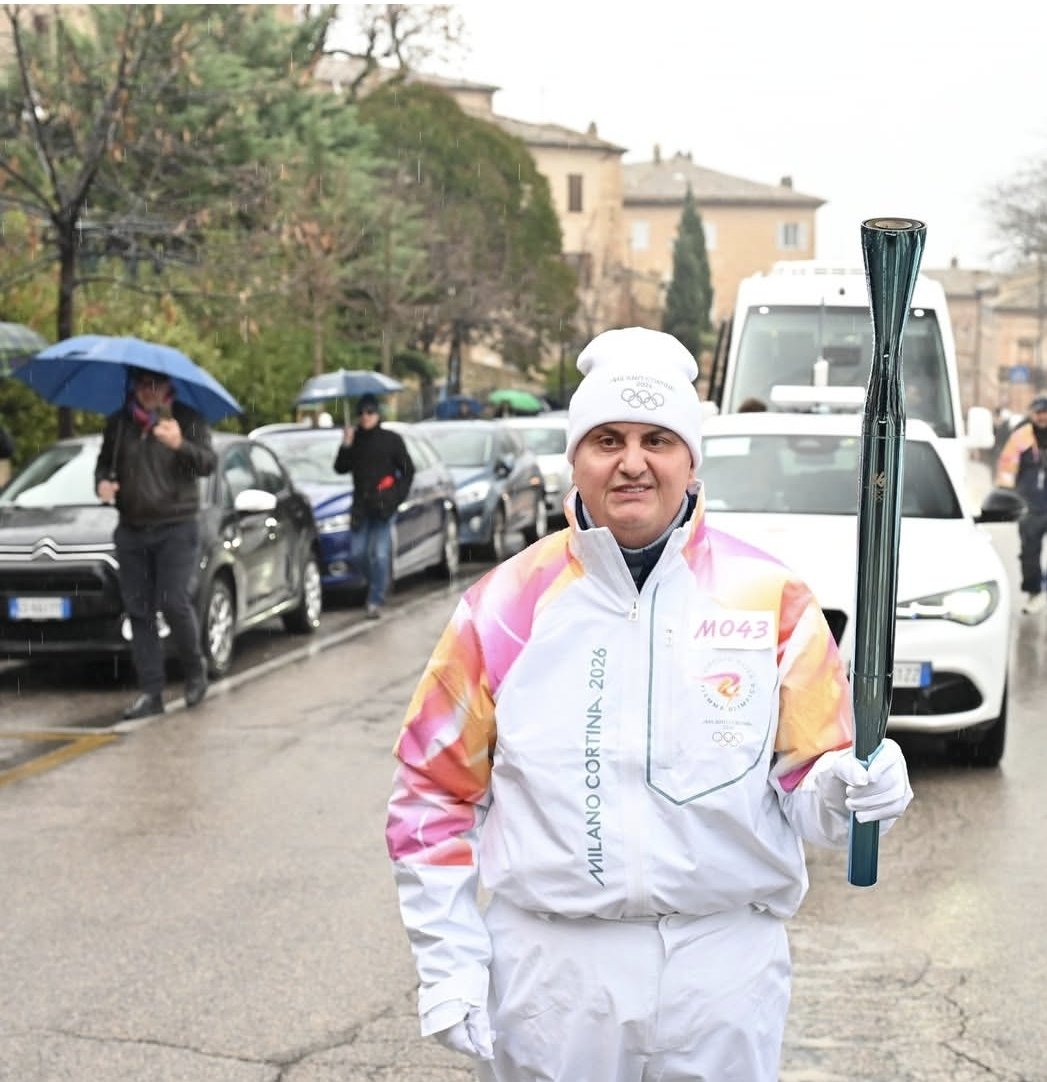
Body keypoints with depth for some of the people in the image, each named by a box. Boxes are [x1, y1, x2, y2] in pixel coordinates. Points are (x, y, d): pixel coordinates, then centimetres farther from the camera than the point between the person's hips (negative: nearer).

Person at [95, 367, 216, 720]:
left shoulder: (188, 420, -2)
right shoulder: (119, 423, 9)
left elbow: (207, 464, -13)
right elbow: (104, 462, 19)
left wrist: (180, 445, -32)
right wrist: (102, 482, -3)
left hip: (176, 528, -4)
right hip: (131, 530, 4)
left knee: (175, 602, -14)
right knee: (139, 611, 3)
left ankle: (195, 669, 11)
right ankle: (150, 693, 7)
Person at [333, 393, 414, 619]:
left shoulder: (391, 439, 1)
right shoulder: (354, 440, 11)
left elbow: (408, 470, 3)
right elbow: (340, 468, 6)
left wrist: (397, 496, -8)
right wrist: (346, 446, -8)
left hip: (383, 505, -4)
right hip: (361, 505, 4)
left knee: (380, 553, -10)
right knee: (358, 553, 2)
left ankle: (376, 601, -6)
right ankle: (378, 585, 27)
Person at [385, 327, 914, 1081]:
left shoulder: (771, 600, -1)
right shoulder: (506, 606, 0)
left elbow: (809, 779, 2)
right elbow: (433, 793, 5)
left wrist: (849, 792, -22)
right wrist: (448, 965, 0)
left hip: (724, 970, 0)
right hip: (549, 972, 0)